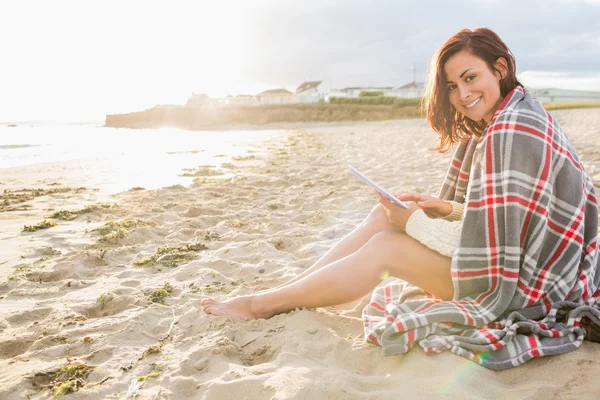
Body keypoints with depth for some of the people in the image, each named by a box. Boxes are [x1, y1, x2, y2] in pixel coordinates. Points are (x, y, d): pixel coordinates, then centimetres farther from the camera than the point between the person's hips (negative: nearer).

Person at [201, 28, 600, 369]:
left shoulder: (514, 131, -24)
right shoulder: (496, 124, 8)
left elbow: (495, 246, -26)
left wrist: (414, 223, -15)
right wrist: (449, 210, -7)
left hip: (521, 285, -9)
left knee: (384, 247, -15)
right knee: (384, 215, 1)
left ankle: (261, 305, -2)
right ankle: (280, 292, 5)